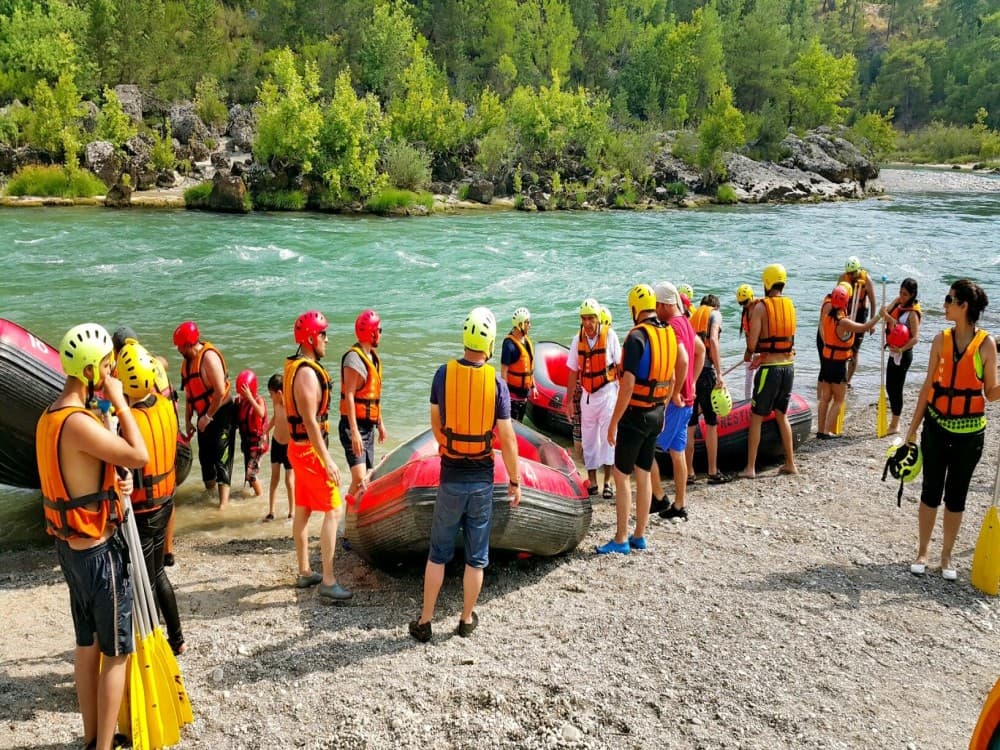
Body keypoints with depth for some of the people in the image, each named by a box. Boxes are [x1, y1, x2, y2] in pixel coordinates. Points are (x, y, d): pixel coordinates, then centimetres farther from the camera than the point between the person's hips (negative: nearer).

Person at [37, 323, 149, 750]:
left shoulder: (50, 417, 7)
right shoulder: (78, 423, -25)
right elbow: (140, 456, -26)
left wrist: (116, 480, -3)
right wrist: (118, 400, -19)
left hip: (70, 546, 10)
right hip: (98, 551, -10)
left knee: (87, 645, 19)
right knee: (117, 652, 3)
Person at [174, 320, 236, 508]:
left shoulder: (209, 357, -20)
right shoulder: (187, 360, 6)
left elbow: (221, 391, -24)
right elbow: (189, 393, 14)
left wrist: (208, 416, -18)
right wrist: (187, 420, 13)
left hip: (221, 414, -8)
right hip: (205, 416, 8)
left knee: (221, 457, -8)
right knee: (204, 455, 15)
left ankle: (223, 502, -7)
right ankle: (209, 490, 33)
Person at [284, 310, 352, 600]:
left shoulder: (293, 366, 10)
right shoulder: (307, 373, -21)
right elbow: (311, 421, -24)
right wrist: (328, 461, -23)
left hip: (298, 447, 10)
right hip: (310, 449, -10)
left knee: (303, 510, 16)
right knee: (332, 510, -7)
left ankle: (305, 573, 26)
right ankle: (328, 582, -6)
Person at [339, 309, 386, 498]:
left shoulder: (373, 357, 13)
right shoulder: (354, 358, -16)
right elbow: (349, 396, -21)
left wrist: (380, 423, 23)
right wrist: (354, 431, -26)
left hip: (369, 426, 10)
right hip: (355, 427, -10)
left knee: (365, 476, 14)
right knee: (359, 478, -18)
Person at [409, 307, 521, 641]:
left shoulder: (444, 374, -6)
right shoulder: (497, 382, -11)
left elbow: (435, 423, 7)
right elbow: (507, 439, -9)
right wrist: (515, 481, 2)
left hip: (451, 477, 1)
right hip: (482, 479, -1)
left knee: (438, 553, 13)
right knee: (476, 556, 13)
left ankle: (425, 621, 17)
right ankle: (467, 619, 24)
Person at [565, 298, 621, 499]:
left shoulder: (609, 336, -10)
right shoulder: (578, 339, 0)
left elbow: (620, 366, -5)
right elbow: (573, 372, 5)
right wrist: (569, 400, 7)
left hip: (607, 392, -4)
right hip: (587, 394, 4)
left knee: (608, 436, -4)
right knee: (588, 439, 8)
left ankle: (607, 482, 3)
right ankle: (592, 481, 17)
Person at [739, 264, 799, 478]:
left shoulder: (761, 307, -11)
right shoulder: (790, 305, 5)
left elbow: (752, 345, -14)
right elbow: (787, 338, 9)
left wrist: (756, 350, 9)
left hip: (770, 369, -5)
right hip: (788, 366, 5)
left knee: (756, 418, 5)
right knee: (782, 415, 20)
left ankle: (750, 468, 6)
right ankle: (790, 463, 23)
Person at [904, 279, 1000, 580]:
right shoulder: (942, 339, -1)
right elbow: (928, 385, 4)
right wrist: (913, 427, 4)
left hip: (970, 431, -1)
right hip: (937, 426, 2)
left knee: (956, 495, 9)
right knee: (931, 491, 8)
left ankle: (946, 556, 23)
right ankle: (922, 552, 22)